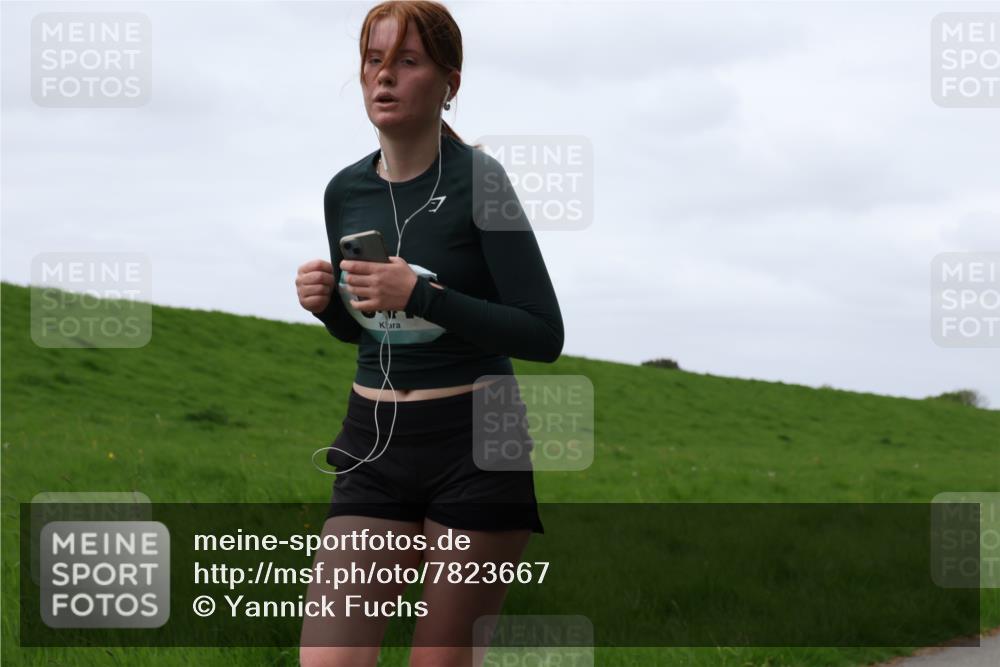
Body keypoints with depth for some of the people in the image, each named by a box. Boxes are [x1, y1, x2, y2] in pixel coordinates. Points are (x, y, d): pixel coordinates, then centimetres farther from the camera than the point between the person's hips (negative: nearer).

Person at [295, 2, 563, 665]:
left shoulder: (476, 180, -10)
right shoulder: (346, 191, 6)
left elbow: (545, 335, -12)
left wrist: (421, 296, -22)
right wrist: (325, 302, -3)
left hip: (475, 444, -4)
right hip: (375, 443, 5)